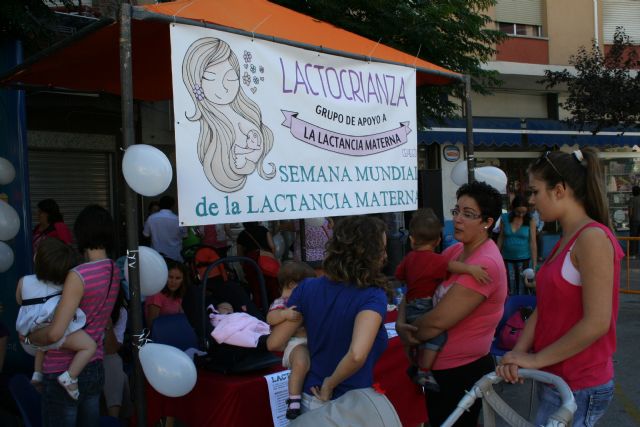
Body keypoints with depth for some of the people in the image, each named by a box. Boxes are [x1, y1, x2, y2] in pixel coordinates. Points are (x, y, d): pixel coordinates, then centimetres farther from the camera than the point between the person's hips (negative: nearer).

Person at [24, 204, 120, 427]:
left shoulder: (78, 276, -21)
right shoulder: (114, 272, 1)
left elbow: (55, 333, -24)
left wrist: (28, 337, -6)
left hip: (63, 373, -7)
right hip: (95, 368, 7)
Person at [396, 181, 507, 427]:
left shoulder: (485, 264, -23)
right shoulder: (453, 252, 5)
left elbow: (438, 321, -25)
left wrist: (408, 333, -8)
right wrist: (401, 324, -12)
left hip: (463, 372, -8)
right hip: (438, 368, 8)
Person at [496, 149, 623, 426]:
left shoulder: (593, 237, -17)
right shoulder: (564, 242, 11)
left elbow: (596, 323, -22)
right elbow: (543, 309, 7)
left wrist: (536, 359, -15)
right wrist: (518, 353, -7)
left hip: (578, 387, -8)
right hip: (556, 379, 8)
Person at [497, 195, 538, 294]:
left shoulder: (530, 221, -6)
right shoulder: (505, 218, -3)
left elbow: (533, 242, -7)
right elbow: (501, 238, 4)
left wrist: (534, 264, -10)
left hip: (524, 259, -1)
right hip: (507, 259, 1)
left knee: (522, 289, 2)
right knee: (509, 290, 2)